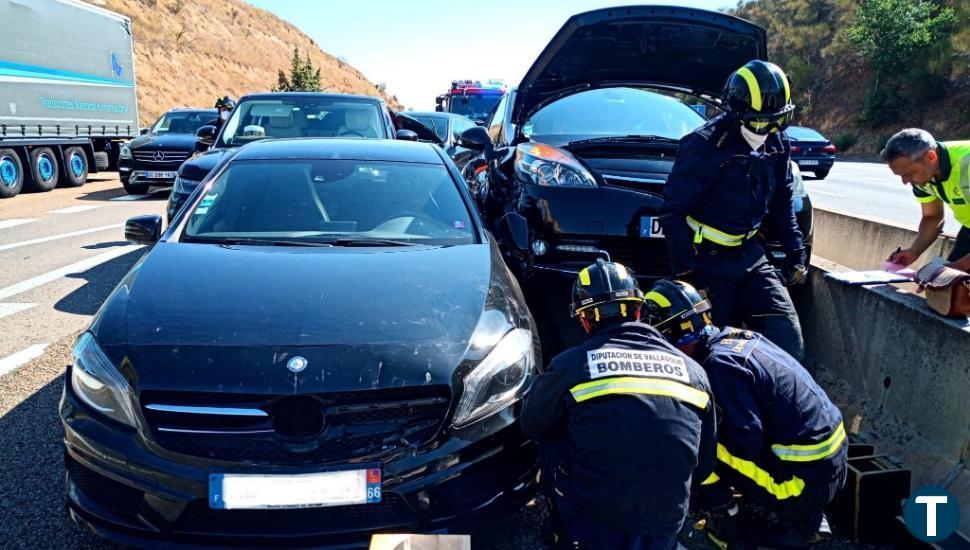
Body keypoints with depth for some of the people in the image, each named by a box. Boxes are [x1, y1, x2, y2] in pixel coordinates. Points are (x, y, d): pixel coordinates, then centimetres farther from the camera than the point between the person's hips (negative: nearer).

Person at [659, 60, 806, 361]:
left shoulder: (777, 146, 3)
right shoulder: (704, 146, -18)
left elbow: (781, 203, 18)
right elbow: (673, 213, -18)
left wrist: (795, 252, 13)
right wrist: (686, 272, -20)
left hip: (748, 254, 6)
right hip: (707, 260, -6)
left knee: (788, 341, -3)